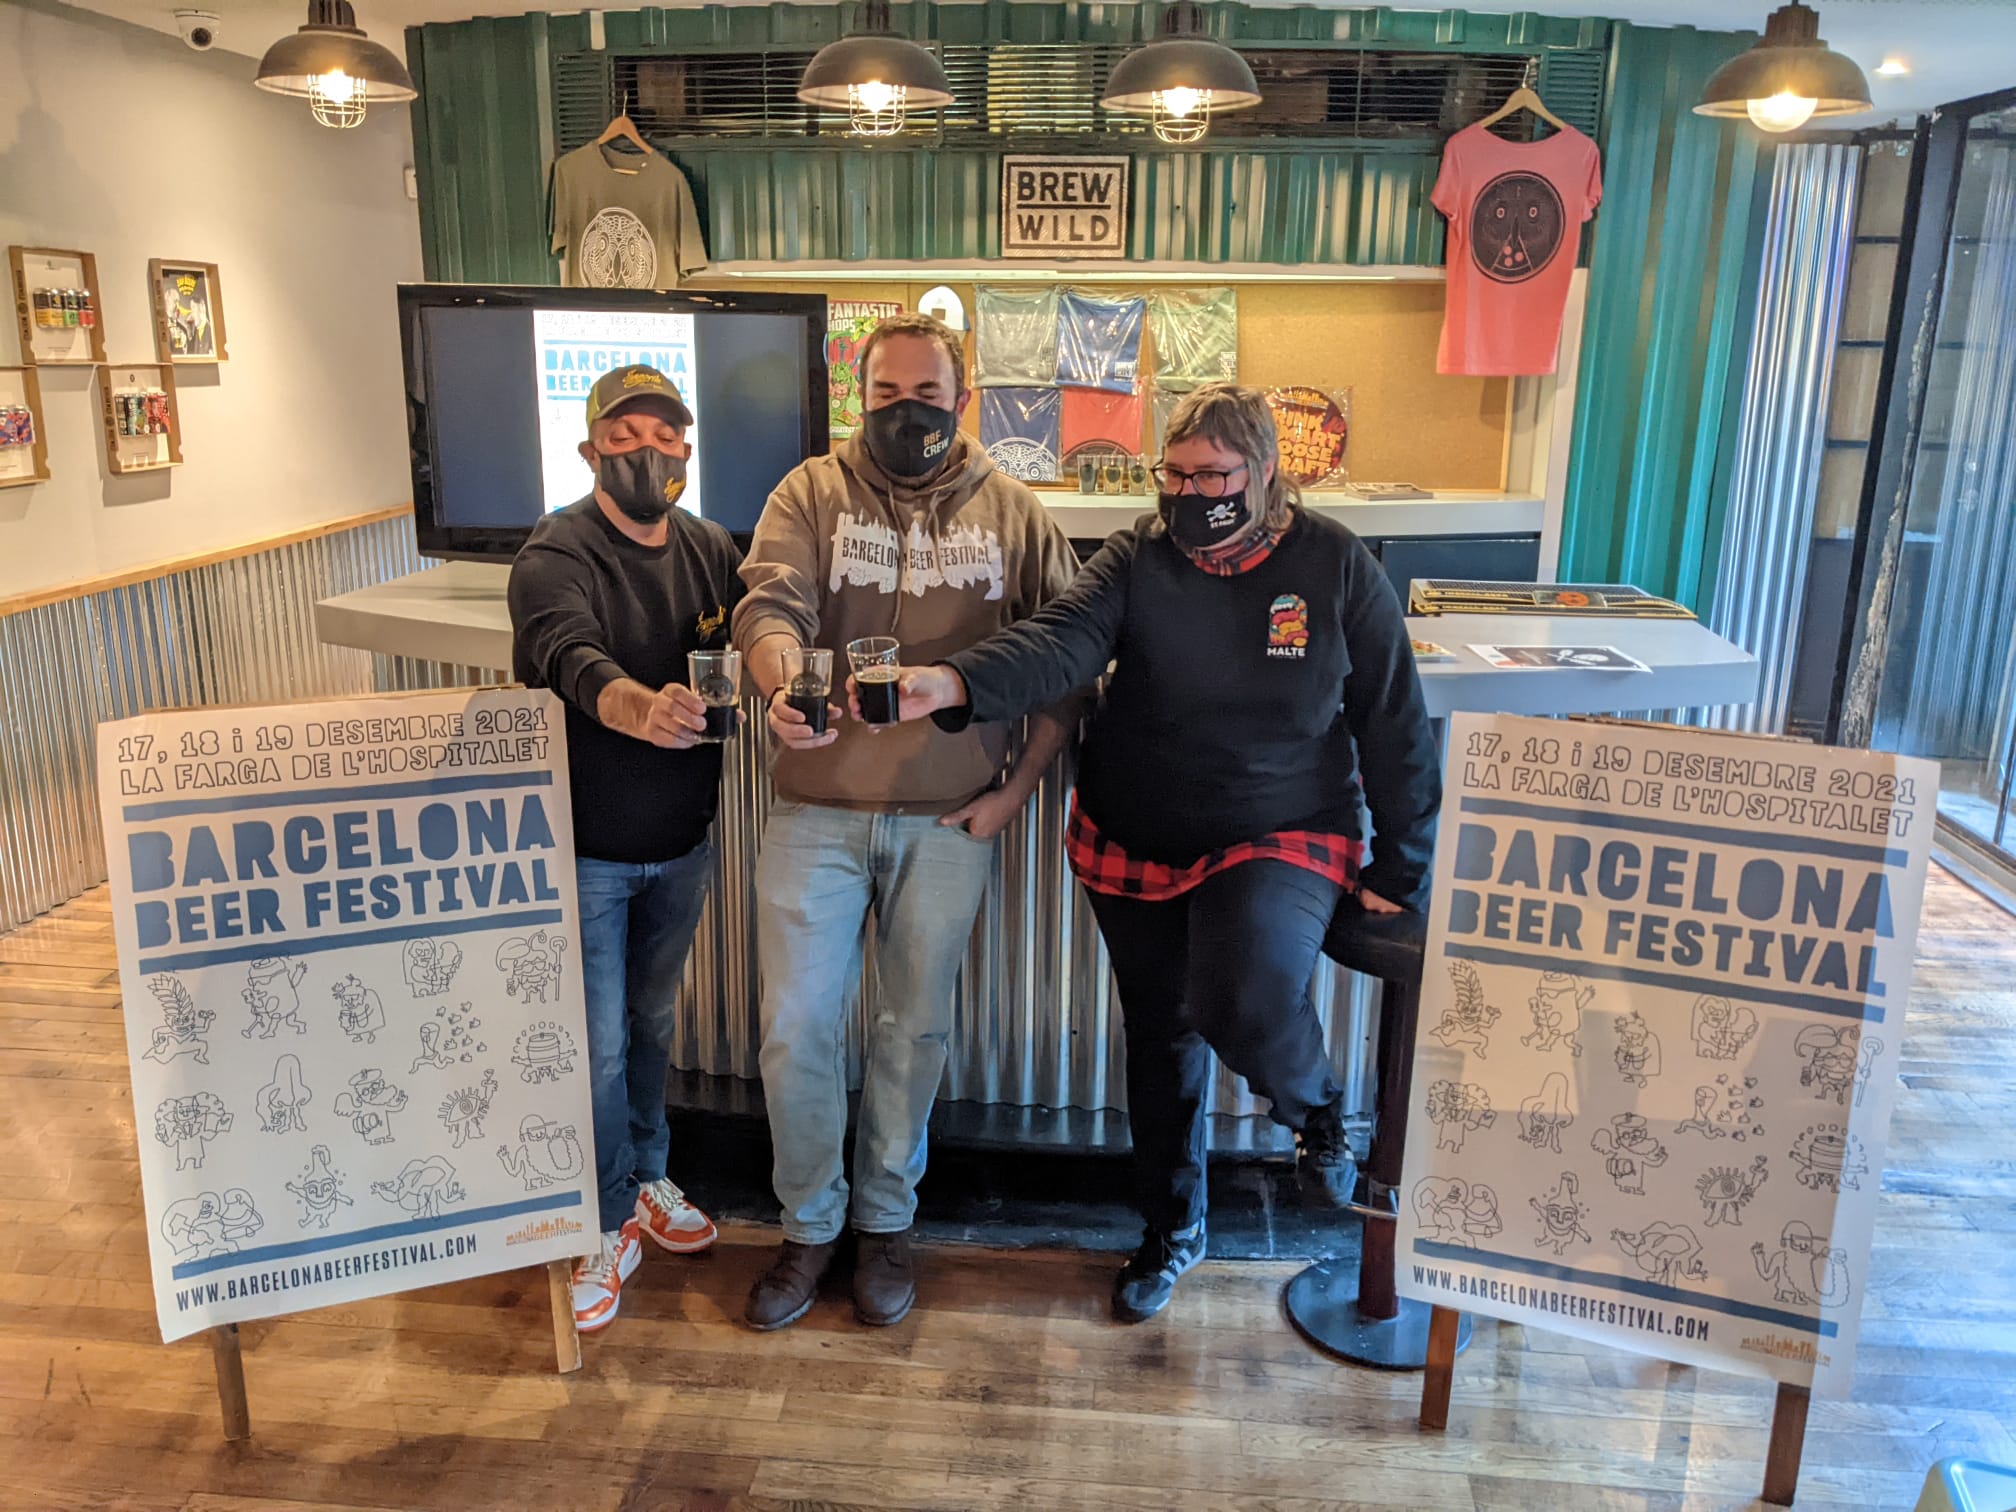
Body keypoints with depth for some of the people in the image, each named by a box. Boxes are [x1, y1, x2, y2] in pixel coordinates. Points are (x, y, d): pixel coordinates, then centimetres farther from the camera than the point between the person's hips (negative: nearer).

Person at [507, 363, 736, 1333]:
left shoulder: (710, 550, 2)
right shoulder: (557, 554, -19)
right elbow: (572, 658, -38)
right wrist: (641, 708, -59)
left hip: (682, 845, 6)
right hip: (584, 850, -5)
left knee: (653, 1020, 22)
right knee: (597, 1045, 4)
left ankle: (647, 1179, 42)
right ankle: (611, 1225, 23)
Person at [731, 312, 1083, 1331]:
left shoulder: (1012, 513, 4)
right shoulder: (811, 494, 2)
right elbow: (771, 601, -14)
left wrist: (1018, 787, -4)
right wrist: (782, 679, -37)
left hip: (950, 821, 1)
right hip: (817, 814, 0)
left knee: (915, 1030, 13)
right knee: (796, 1029, 4)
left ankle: (884, 1222, 33)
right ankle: (810, 1225, 27)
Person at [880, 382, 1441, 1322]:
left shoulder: (1335, 566, -7)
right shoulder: (1136, 559, -6)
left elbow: (1393, 723, -2)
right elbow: (1060, 642, -25)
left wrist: (1400, 865, 0)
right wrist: (953, 685, -45)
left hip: (1279, 841, -2)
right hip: (1134, 849, 3)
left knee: (1243, 1003, -28)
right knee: (1159, 1036, 15)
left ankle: (1317, 1113, 9)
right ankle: (1172, 1227, 39)